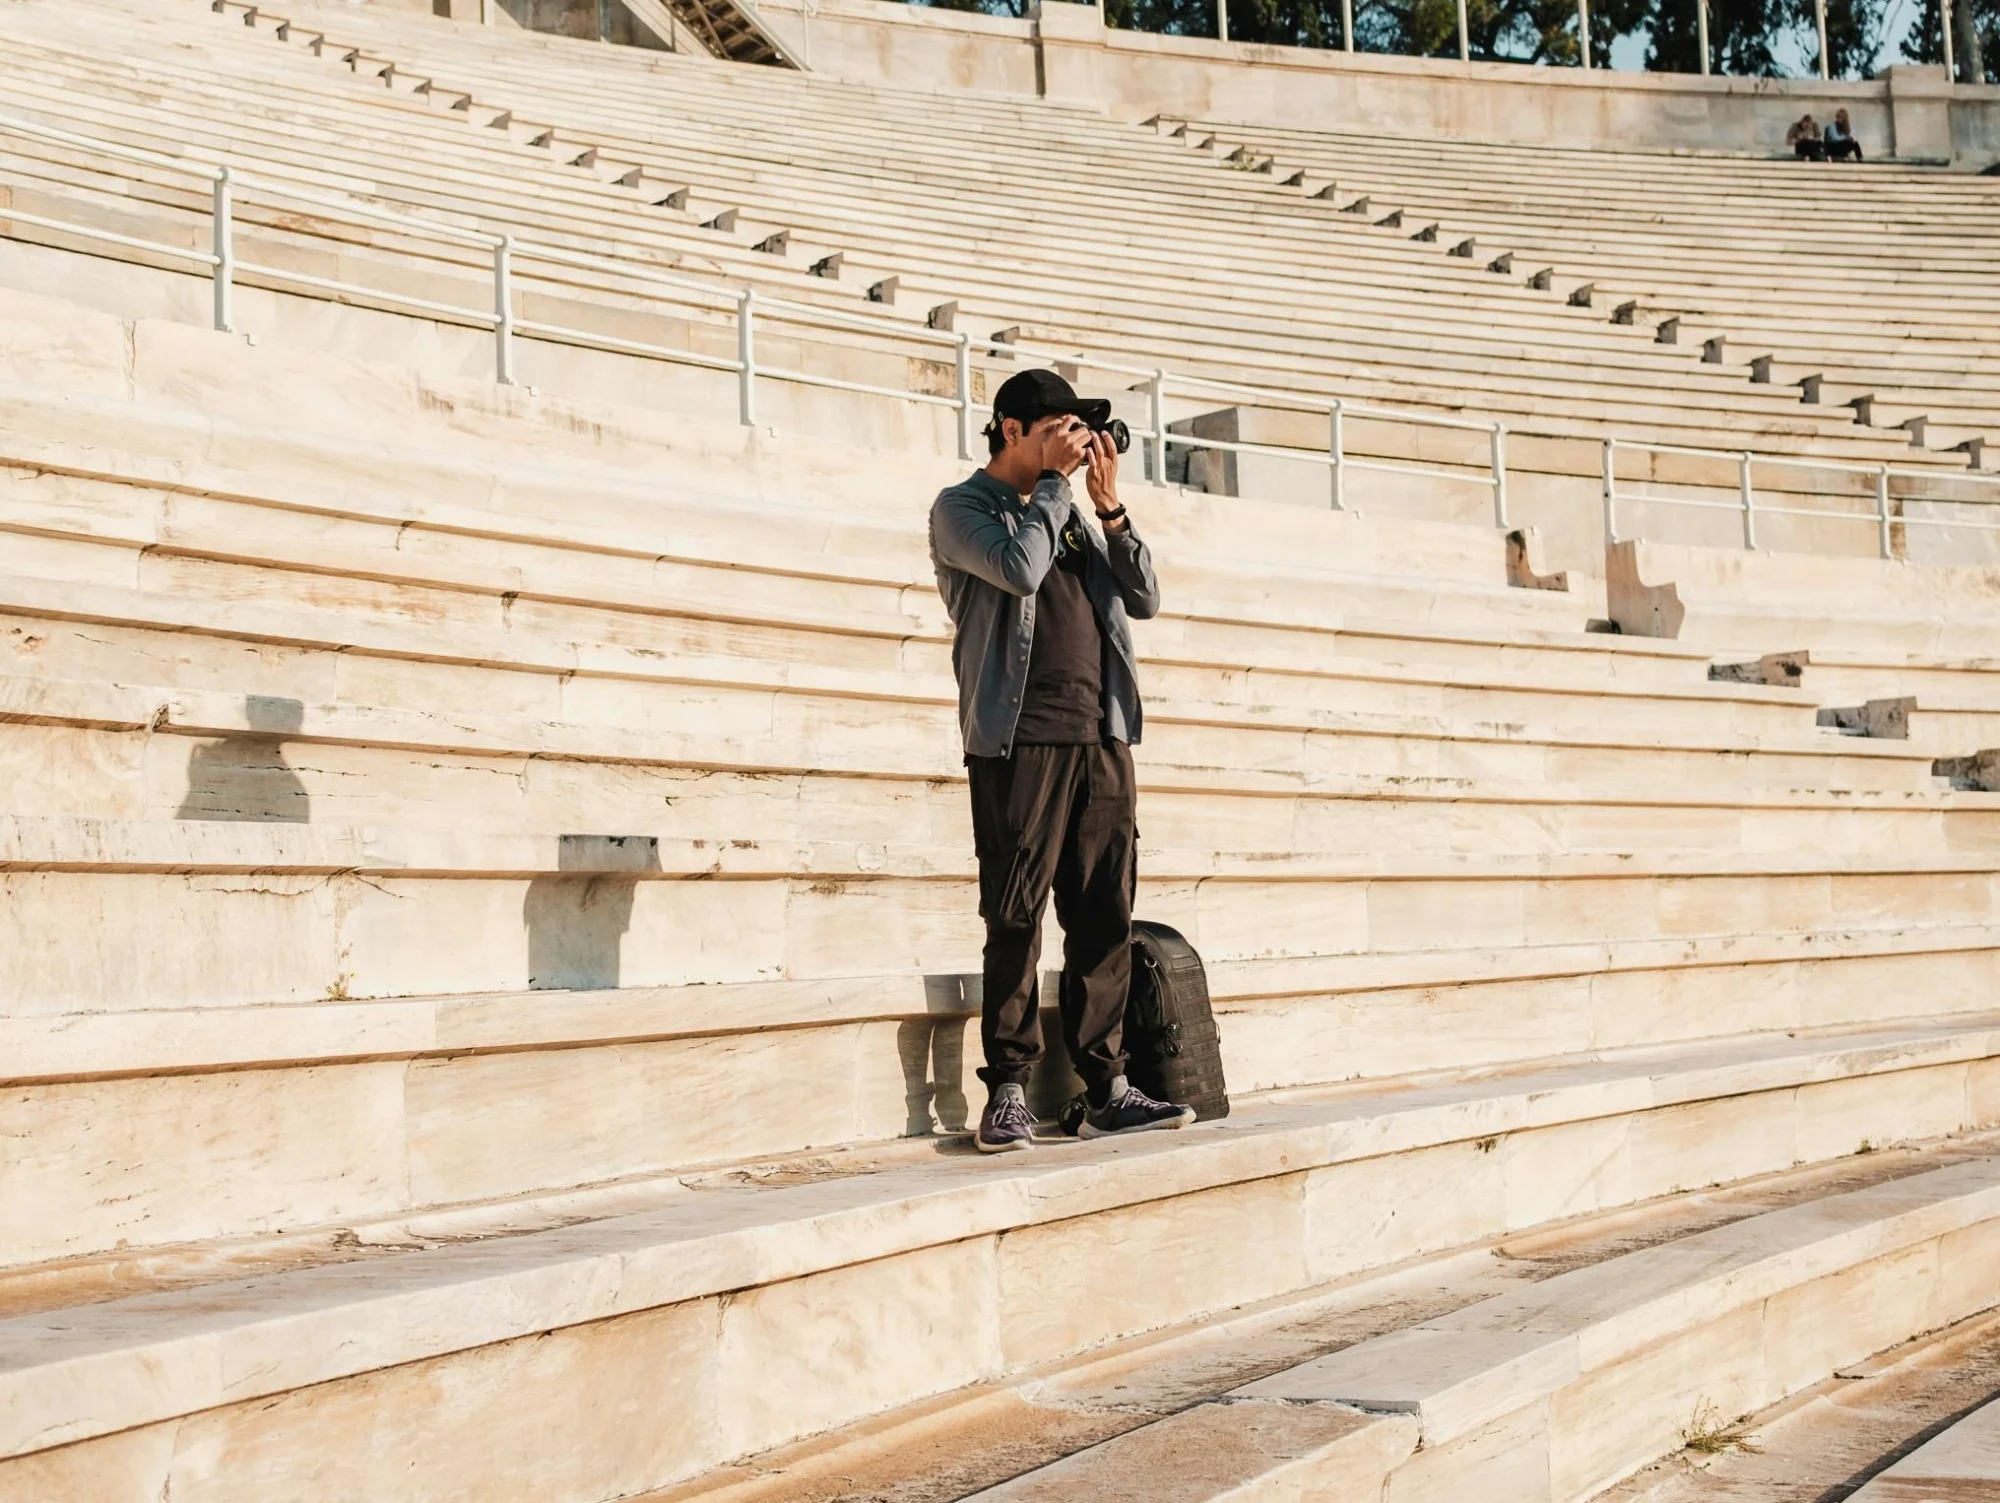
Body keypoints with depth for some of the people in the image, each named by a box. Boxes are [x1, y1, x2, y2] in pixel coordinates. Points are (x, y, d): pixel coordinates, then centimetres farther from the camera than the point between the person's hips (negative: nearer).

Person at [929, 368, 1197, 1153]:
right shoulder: (963, 507, 4)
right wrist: (1053, 479, -4)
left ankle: (1106, 1087, 9)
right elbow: (1018, 567, -16)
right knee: (1015, 920, -6)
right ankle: (1007, 1093, 0)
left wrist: (1110, 507, 3)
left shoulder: (1072, 513, 22)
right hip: (1019, 740, -6)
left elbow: (1144, 599, 14)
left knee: (1105, 921, 4)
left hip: (1101, 737, 6)